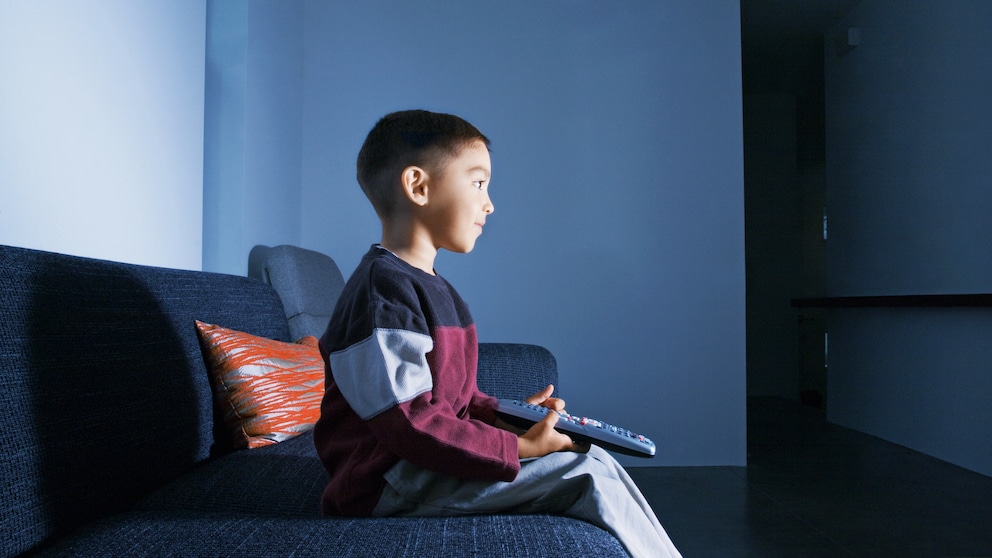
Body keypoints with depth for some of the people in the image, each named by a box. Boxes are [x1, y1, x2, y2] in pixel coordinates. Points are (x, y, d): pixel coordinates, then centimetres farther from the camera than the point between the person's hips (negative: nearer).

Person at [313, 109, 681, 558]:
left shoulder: (434, 288, 15)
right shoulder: (382, 289, -18)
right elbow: (411, 424, -24)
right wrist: (519, 448, -20)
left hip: (434, 463, 10)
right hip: (393, 484, -10)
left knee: (591, 457, 2)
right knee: (589, 475, -16)